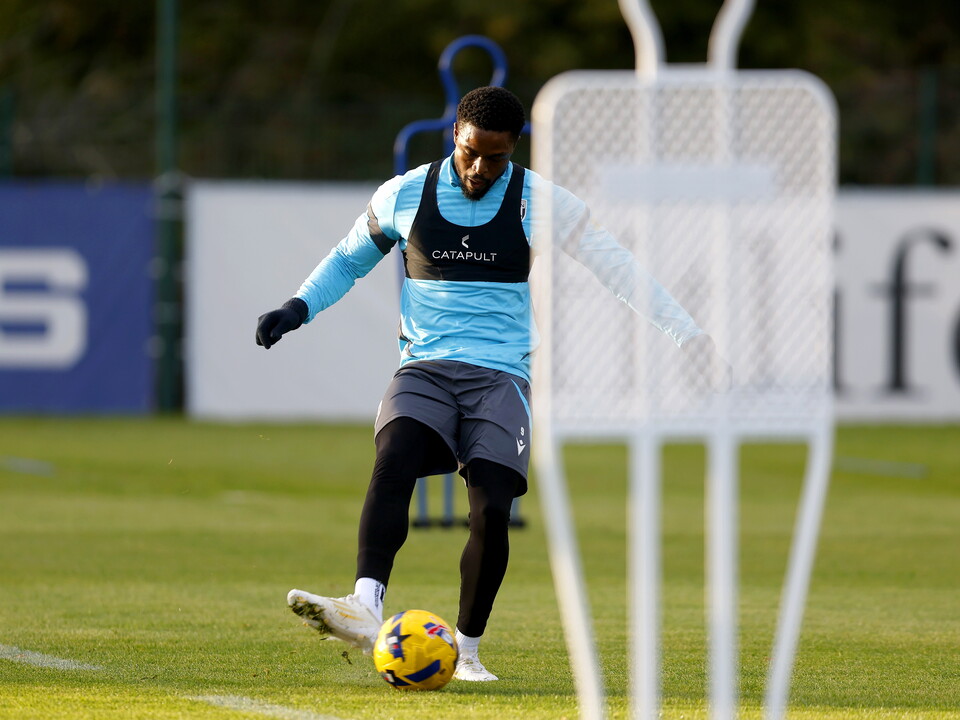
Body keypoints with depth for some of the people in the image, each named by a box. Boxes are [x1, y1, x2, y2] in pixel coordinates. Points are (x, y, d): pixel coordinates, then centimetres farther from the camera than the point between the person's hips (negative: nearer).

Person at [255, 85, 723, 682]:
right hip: (424, 369, 1)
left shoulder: (539, 203, 1)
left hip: (501, 375, -1)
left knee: (492, 509, -18)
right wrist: (298, 308, 7)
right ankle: (365, 609, -44)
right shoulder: (404, 196, 6)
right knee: (393, 463, -30)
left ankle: (467, 650, -1)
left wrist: (686, 334, -3)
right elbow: (348, 261, 22)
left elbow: (616, 268, 2)